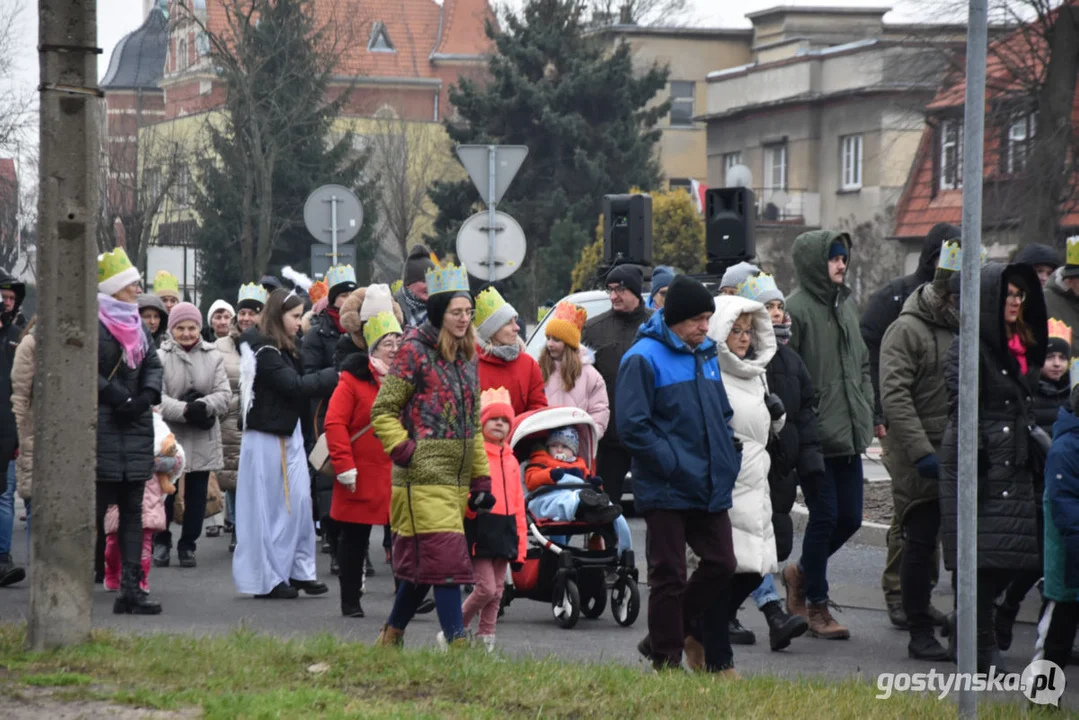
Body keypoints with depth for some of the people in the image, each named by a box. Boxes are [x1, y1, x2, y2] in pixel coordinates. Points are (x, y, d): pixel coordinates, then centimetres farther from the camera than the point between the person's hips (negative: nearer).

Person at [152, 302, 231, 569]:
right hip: (169, 436, -2)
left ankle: (188, 544, 20)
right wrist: (185, 410, -26)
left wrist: (203, 406, -21)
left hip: (203, 439, 2)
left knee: (197, 494, 8)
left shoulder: (213, 357, 3)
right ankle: (161, 542, 20)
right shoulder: (160, 357, -5)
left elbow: (224, 394, -2)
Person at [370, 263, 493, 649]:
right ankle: (456, 641, -14)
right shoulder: (414, 351, -7)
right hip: (424, 475, -7)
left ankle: (391, 637, 23)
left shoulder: (466, 356, 16)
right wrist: (406, 453, -16)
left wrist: (480, 479, 16)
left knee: (422, 562, 10)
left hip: (455, 478, 7)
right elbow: (382, 412, -6)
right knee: (446, 557, -14)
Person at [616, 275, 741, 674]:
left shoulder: (706, 356, 13)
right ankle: (666, 660, 8)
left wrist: (729, 459, 10)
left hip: (710, 487, 7)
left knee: (721, 565, 6)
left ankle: (676, 630, 24)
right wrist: (673, 463, -18)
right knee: (669, 576, -1)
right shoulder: (644, 358, -10)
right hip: (666, 489, -7)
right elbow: (631, 424, -16)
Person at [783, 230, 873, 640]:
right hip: (814, 437, -8)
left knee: (850, 517, 9)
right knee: (825, 516, -3)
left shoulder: (846, 305, 15)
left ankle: (801, 573, 31)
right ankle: (816, 606, 8)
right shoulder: (796, 308, -11)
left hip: (848, 437, 8)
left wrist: (865, 413, 14)